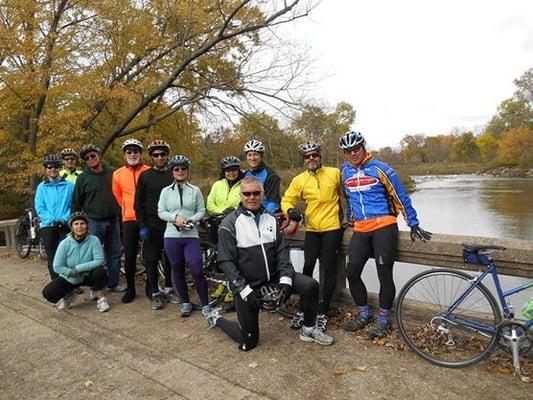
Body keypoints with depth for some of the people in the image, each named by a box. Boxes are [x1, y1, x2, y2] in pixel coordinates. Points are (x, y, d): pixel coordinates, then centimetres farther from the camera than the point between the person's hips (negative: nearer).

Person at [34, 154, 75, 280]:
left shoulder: (69, 185, 5)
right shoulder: (41, 187, 8)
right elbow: (39, 209, 2)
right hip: (48, 226, 1)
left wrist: (65, 219, -12)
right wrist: (53, 220, -11)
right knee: (52, 259, 4)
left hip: (66, 226, -1)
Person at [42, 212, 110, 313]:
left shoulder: (94, 240, -18)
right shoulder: (65, 243, -16)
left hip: (88, 276, -1)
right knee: (47, 293, -19)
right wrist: (70, 272, -24)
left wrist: (78, 268, -29)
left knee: (100, 271, -32)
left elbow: (99, 260, -24)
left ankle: (101, 298, -6)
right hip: (68, 278, 1)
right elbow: (57, 267, -11)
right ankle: (68, 296, 15)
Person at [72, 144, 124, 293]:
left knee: (114, 254, 9)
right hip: (94, 222, -2)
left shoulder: (112, 173, 5)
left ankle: (113, 283, 21)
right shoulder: (82, 178, -1)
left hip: (113, 220, 3)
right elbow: (76, 203, 2)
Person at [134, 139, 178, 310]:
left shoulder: (174, 175, 7)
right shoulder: (145, 176, 2)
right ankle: (154, 294, 14)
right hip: (152, 225, -1)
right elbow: (138, 203, 1)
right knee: (151, 260, 3)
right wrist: (142, 226, -7)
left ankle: (169, 289, 24)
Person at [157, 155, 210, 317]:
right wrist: (175, 217, -15)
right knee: (177, 271, 9)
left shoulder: (195, 190, 4)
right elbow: (161, 212, 2)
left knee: (196, 270, -9)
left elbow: (201, 211, 2)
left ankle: (205, 304, 6)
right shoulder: (166, 191, 6)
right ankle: (185, 303, 26)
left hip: (191, 236, -2)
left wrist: (191, 220, -16)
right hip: (172, 236, 2)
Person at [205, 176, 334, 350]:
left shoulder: (271, 219, 3)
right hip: (247, 284, -4)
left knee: (310, 285, -14)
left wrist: (285, 278, -13)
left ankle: (308, 330, 10)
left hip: (274, 276, 4)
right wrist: (244, 289, -21)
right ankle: (217, 319, 31)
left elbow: (282, 250, 0)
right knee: (248, 342, 4)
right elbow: (226, 261, -14)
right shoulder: (230, 223, -12)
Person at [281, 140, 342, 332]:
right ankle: (302, 309, 17)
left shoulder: (335, 173, 0)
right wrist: (290, 210, -16)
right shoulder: (299, 180, 2)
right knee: (308, 267, 2)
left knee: (330, 269, 3)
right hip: (312, 229, 1)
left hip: (332, 227, -1)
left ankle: (323, 312, 16)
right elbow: (287, 199, 5)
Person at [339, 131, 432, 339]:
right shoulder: (345, 171, 9)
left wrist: (413, 224, -1)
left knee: (385, 275, -1)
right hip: (360, 230, 5)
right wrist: (349, 218, 30)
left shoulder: (380, 168, -5)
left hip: (384, 227, -4)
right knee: (352, 273, 1)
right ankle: (363, 314, 21)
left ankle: (383, 319, 17)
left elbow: (401, 196, -1)